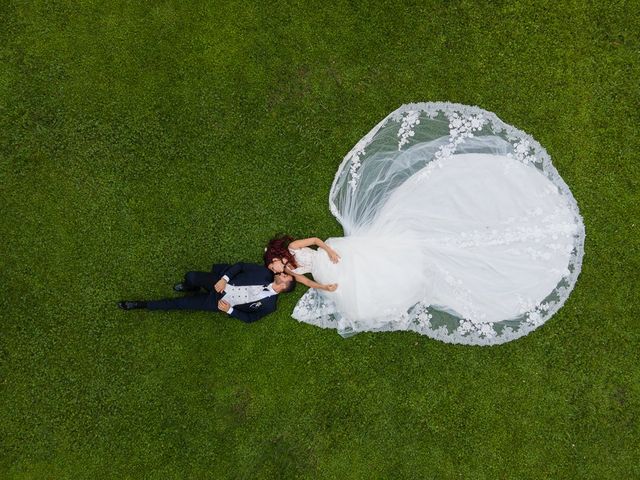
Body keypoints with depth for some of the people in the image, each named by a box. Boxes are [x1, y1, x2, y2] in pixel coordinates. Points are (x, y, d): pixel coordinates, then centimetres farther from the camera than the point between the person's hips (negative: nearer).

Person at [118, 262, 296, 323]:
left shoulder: (269, 305, -12)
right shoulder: (266, 274, -6)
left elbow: (250, 317, -5)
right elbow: (241, 265, -2)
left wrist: (229, 310, -14)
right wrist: (224, 278, -16)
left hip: (218, 302, -3)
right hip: (221, 282, 3)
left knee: (179, 304, -6)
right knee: (190, 277, -19)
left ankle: (142, 305, 11)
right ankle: (191, 288, 20)